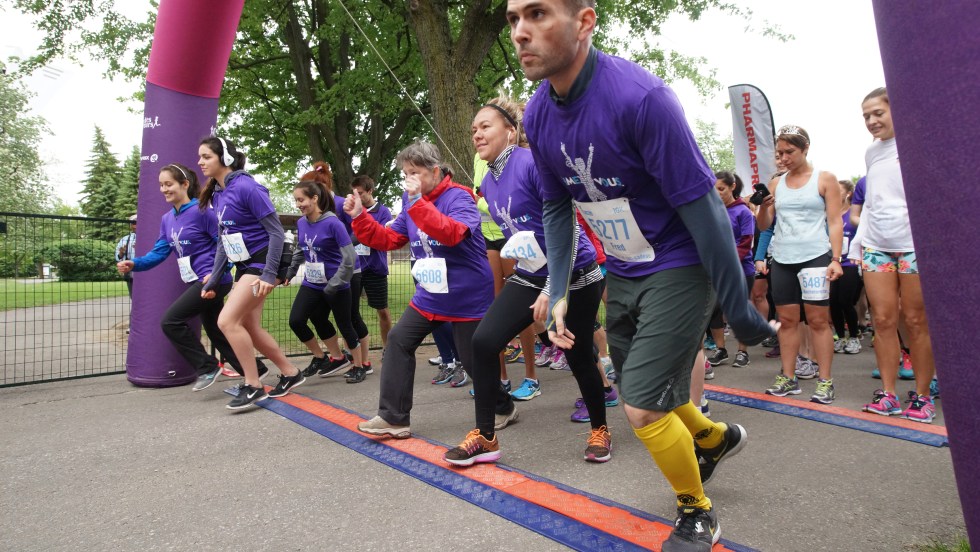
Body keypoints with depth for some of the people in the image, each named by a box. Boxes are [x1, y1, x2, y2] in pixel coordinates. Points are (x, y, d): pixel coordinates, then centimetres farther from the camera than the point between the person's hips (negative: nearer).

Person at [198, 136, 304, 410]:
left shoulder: (246, 187, -16)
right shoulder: (217, 194, 9)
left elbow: (276, 231, -18)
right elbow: (224, 241, 15)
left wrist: (269, 274, -23)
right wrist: (213, 279, 12)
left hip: (263, 262, -9)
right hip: (244, 265, 9)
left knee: (227, 321, -15)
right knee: (248, 327, 10)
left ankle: (253, 386, -2)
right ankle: (290, 373, 25)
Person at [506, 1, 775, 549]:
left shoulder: (640, 97, -26)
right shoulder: (539, 114, -4)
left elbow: (702, 207, -23)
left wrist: (739, 309, -17)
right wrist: (560, 292, 3)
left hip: (678, 269, -7)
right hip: (622, 274, 7)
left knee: (644, 407, -9)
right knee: (644, 400, 18)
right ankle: (717, 437, 51)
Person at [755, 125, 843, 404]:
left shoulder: (825, 179, 3)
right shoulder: (775, 184, 12)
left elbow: (835, 222, 0)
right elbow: (763, 225, 12)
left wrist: (836, 259, -10)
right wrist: (763, 205, -9)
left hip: (815, 257, -4)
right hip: (781, 260, 4)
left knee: (818, 319, -3)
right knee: (787, 319, 6)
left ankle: (825, 381, 4)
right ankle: (788, 378, 13)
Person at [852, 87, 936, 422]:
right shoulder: (871, 152, 16)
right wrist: (859, 237, 13)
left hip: (914, 244, -5)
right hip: (876, 246, 5)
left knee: (916, 321, 0)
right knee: (883, 319, 3)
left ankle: (922, 395, 12)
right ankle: (888, 394, 10)